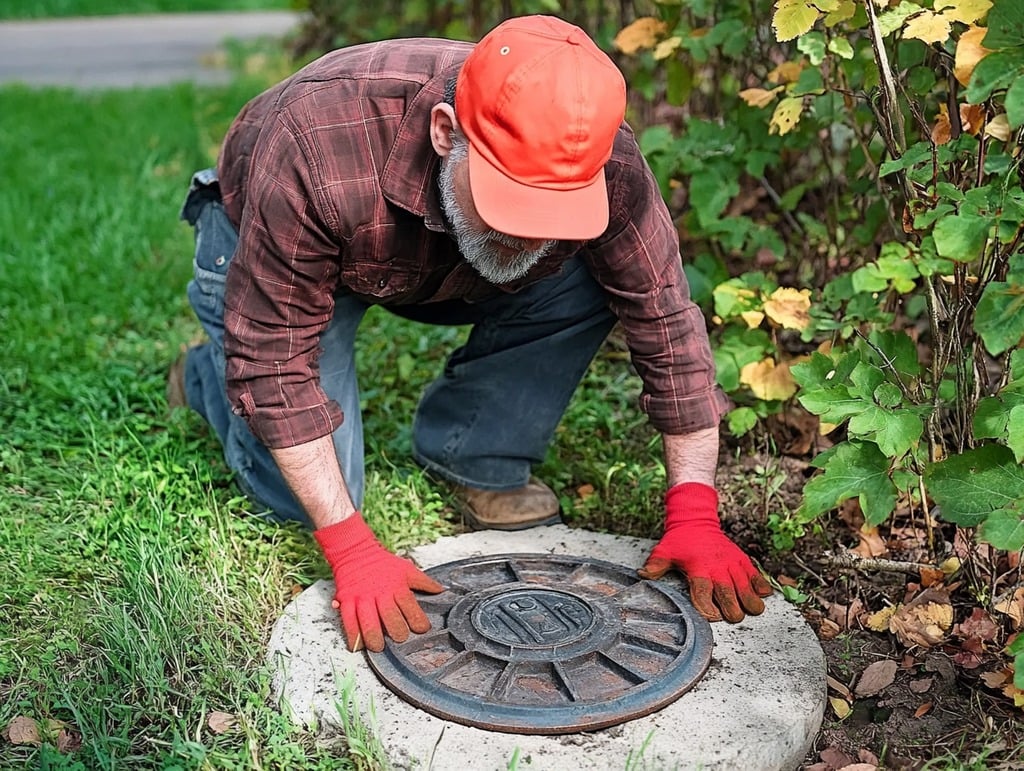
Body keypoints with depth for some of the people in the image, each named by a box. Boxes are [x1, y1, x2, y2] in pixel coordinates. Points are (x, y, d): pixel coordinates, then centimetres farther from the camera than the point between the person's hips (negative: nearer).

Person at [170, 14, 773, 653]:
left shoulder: (606, 163, -32)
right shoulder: (316, 147, -42)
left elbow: (667, 321, -23)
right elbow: (276, 361, -34)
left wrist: (694, 516, -26)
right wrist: (352, 549, -34)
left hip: (446, 269, 3)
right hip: (263, 248, -2)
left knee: (587, 284, -22)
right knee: (305, 501, -13)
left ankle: (477, 460, -1)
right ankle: (209, 373, 18)